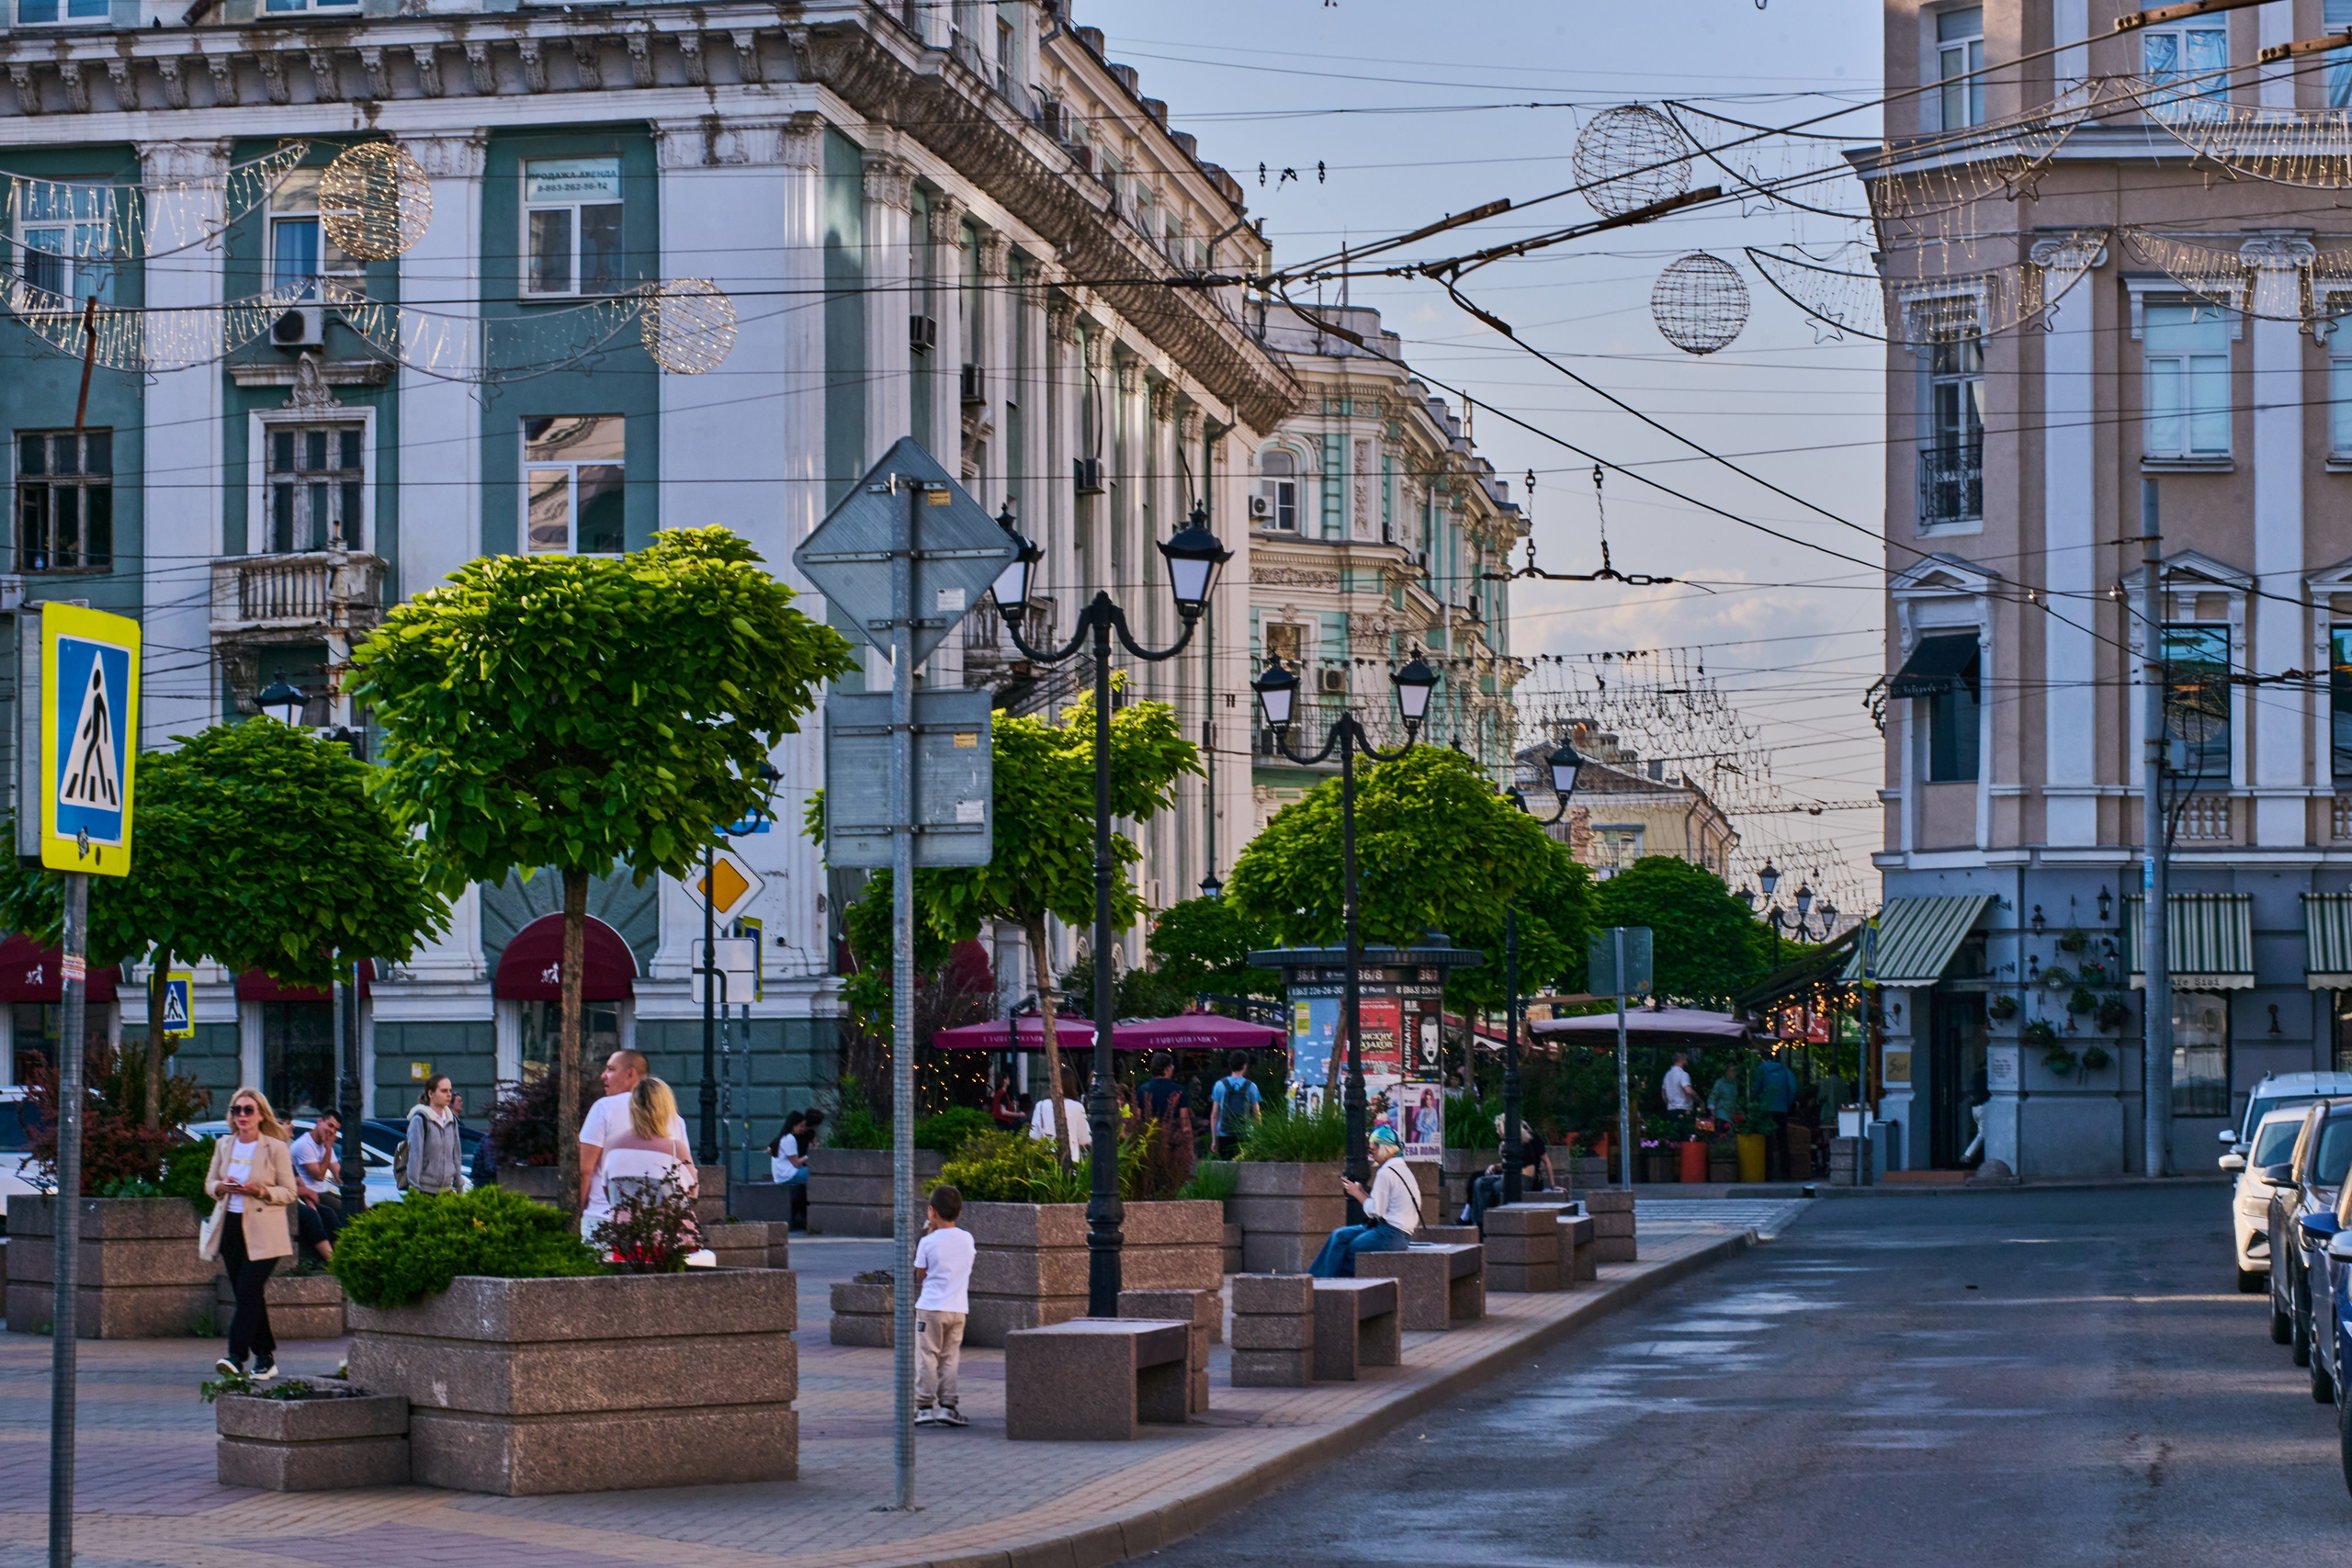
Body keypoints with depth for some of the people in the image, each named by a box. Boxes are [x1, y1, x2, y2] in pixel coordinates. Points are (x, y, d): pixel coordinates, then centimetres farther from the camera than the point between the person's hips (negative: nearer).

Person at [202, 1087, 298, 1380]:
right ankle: (265, 1358, 14)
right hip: (230, 1229, 5)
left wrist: (262, 1191, -19)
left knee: (248, 1292, -15)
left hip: (262, 1232, -5)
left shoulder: (276, 1148, -4)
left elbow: (289, 1192, -2)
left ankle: (236, 1356, -21)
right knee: (247, 1297, 7)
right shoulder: (223, 1145, 11)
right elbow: (210, 1182, 17)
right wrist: (221, 1187, -7)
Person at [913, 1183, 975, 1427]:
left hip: (931, 1307, -4)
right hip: (958, 1308, 4)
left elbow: (919, 1276, -2)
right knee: (950, 1357, 11)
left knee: (926, 1357, 2)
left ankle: (925, 1405, 1)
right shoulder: (967, 1239, 2)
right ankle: (947, 1405, 8)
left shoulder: (928, 1242, -10)